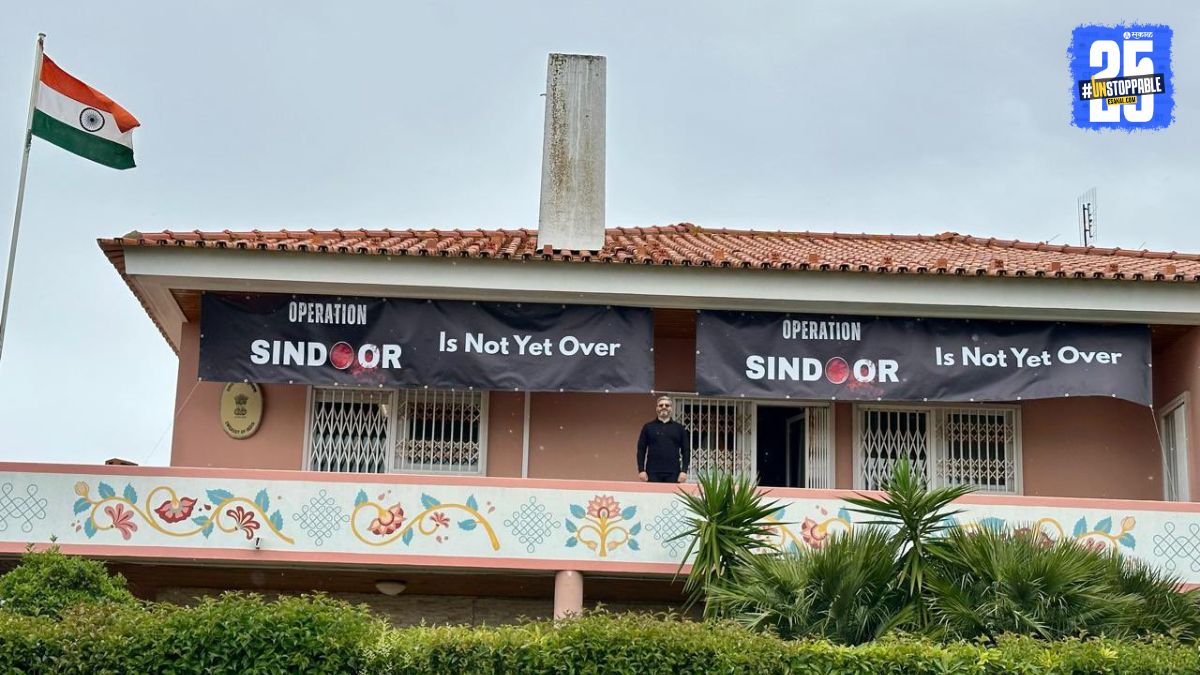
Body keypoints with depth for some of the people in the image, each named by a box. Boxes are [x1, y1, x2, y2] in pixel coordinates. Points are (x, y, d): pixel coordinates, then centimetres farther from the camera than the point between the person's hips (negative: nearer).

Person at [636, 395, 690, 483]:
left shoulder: (679, 428, 11)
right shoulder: (648, 427, 9)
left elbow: (686, 451, 8)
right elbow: (641, 450, 7)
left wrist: (684, 471, -2)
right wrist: (641, 470, -3)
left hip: (673, 473, 0)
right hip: (653, 473, 0)